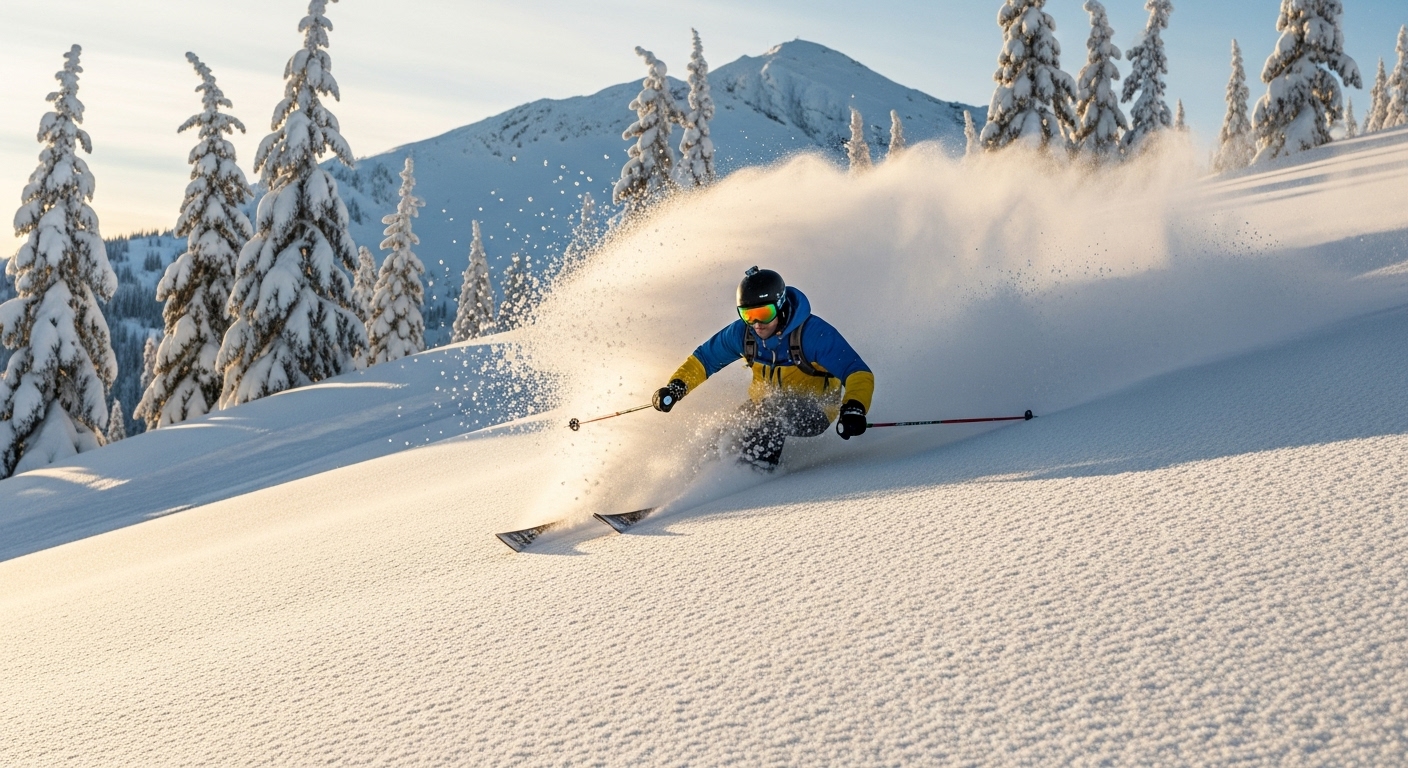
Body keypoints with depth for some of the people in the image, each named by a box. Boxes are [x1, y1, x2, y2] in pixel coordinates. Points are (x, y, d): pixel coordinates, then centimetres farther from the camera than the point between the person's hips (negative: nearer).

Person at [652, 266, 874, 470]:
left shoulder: (815, 333, -25)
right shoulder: (742, 333, -11)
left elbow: (859, 374, -28)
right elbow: (704, 359, 4)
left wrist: (854, 408, -47)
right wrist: (676, 387, -12)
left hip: (813, 412, -5)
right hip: (767, 406, 5)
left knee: (771, 413, -33)